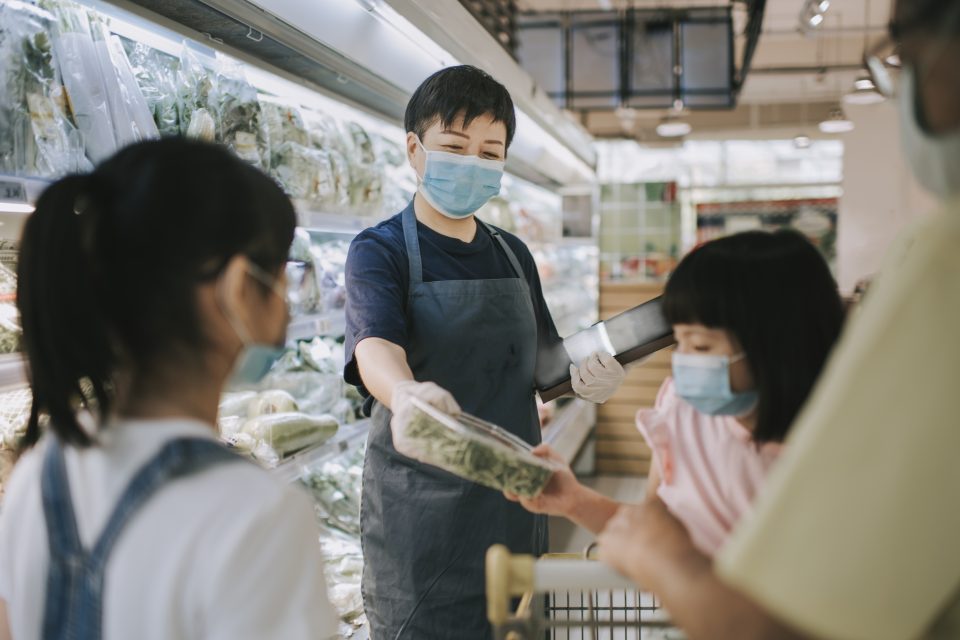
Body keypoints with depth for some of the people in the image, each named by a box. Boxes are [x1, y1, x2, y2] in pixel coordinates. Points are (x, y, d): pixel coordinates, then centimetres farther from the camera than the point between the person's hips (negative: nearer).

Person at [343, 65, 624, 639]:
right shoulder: (380, 251, -8)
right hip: (420, 513, -5)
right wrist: (405, 392, -50)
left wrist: (590, 375, -4)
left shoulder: (514, 254, 10)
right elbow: (375, 346, -27)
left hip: (514, 501, 6)